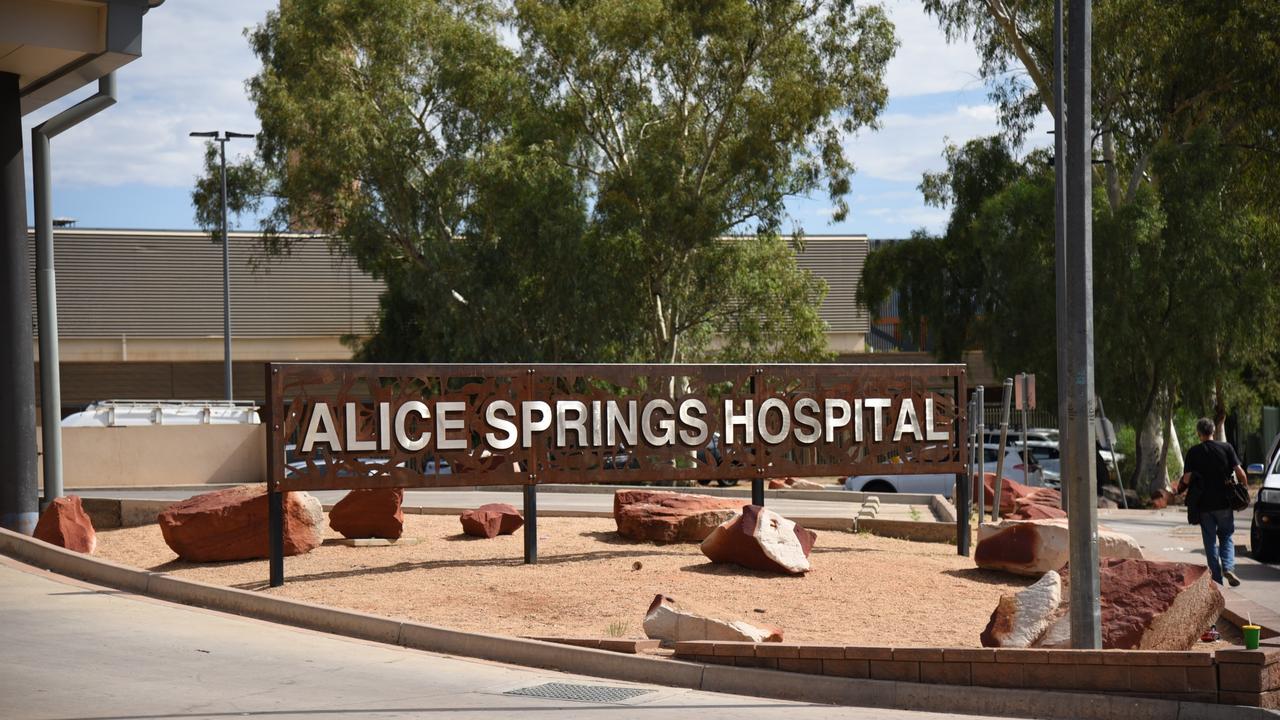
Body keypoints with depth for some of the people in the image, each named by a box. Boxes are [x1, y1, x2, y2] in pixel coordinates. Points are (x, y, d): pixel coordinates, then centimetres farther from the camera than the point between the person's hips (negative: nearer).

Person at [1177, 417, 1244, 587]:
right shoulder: (1226, 448, -1)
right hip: (1224, 502, 1)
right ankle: (1228, 567, -9)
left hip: (1204, 504, -1)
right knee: (1226, 537, 15)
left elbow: (1187, 479, -8)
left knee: (1210, 542, 8)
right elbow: (1240, 473, -6)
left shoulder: (1193, 452, -3)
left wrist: (1179, 489, 12)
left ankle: (1217, 579, 6)